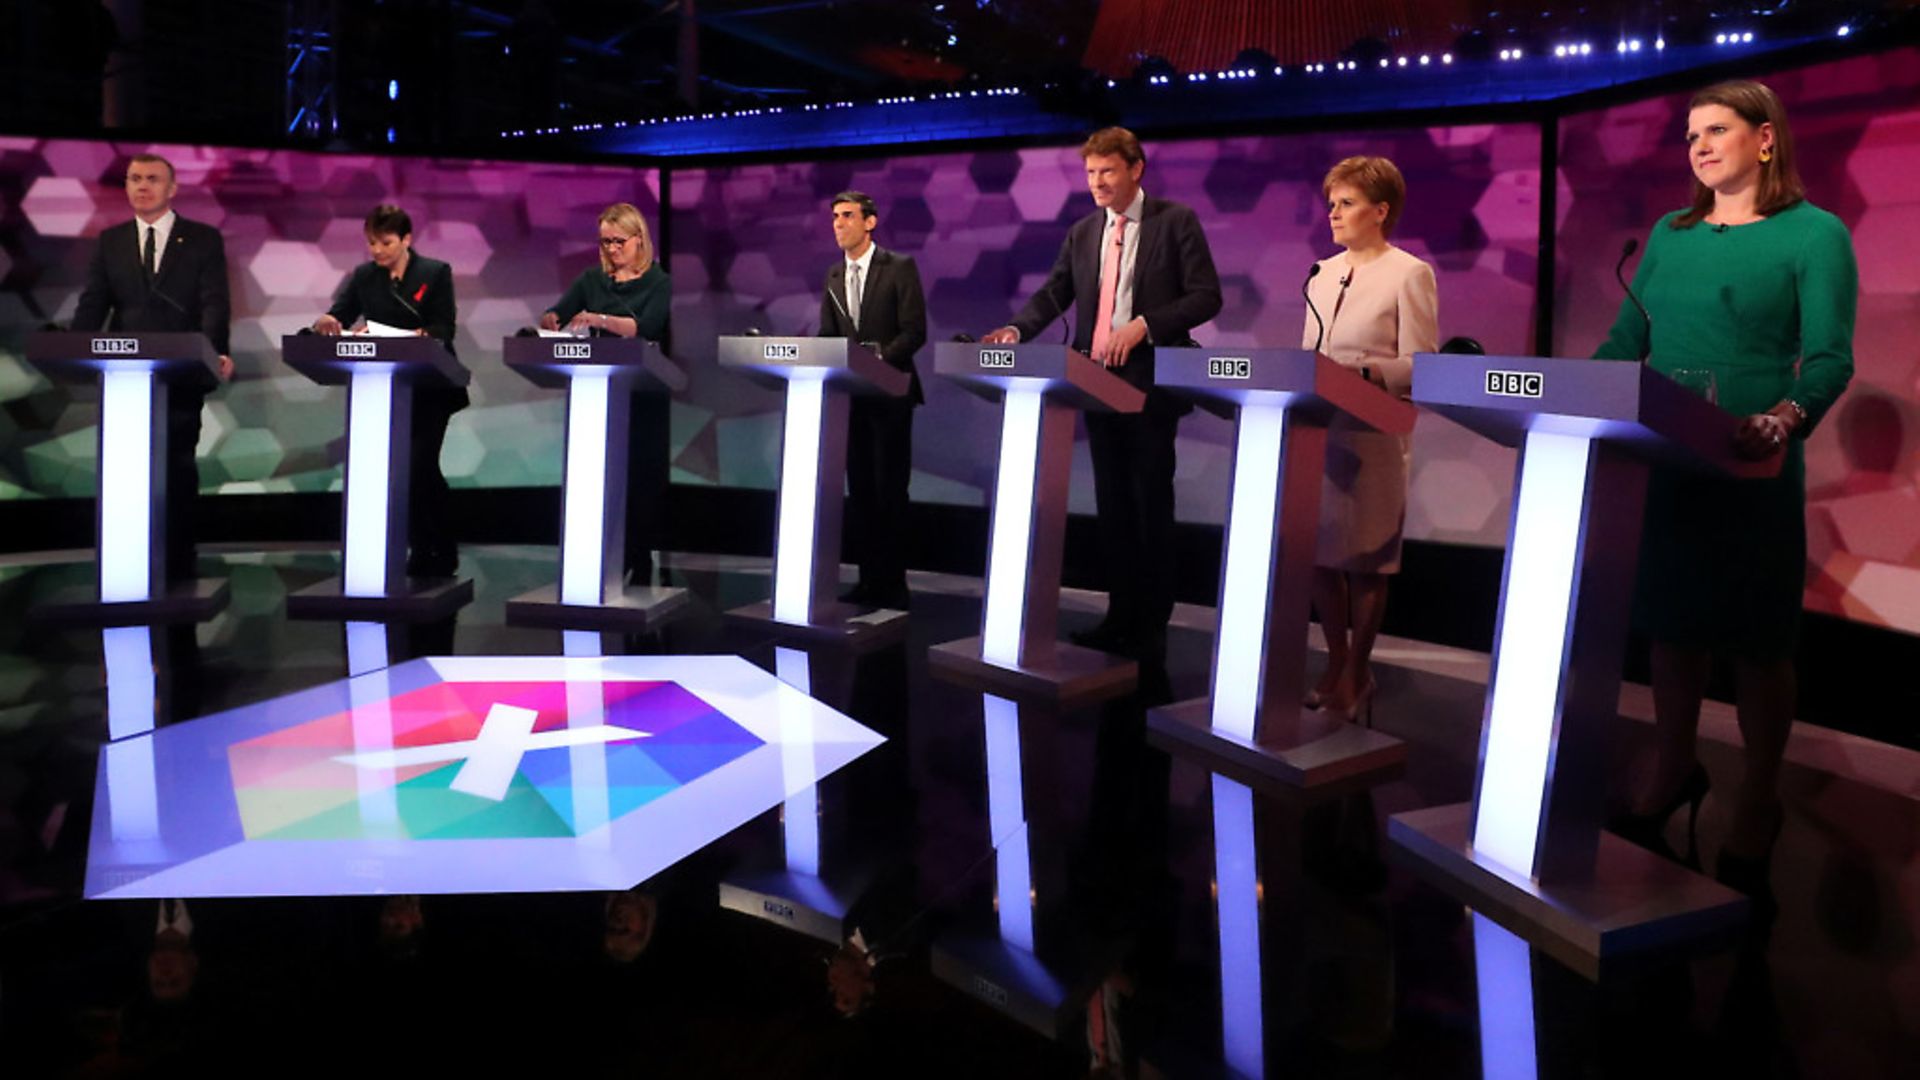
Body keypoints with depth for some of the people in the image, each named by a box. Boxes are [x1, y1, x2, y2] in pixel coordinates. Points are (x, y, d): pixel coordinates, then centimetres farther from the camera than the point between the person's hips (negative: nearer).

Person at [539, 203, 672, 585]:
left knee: (642, 474, -2)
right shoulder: (592, 279, 11)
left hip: (644, 393, -3)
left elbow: (644, 327, -17)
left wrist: (598, 319, -29)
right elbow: (555, 315, 3)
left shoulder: (658, 283, -1)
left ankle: (640, 562, 5)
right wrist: (550, 320, -20)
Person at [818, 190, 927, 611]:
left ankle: (893, 584, 5)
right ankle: (869, 578, 16)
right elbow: (827, 334, 13)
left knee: (889, 489, -3)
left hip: (889, 394, -6)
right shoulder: (834, 276, 12)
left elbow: (914, 331, -11)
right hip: (850, 395, 6)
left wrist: (877, 359, -23)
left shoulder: (900, 267, -5)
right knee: (859, 490, 8)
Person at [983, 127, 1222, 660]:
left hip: (1150, 383, -5)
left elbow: (1206, 296, -9)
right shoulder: (1082, 233, 12)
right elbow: (1053, 294, 6)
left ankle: (1152, 625, 10)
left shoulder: (1176, 221, -3)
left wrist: (1143, 326, -20)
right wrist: (1017, 329, -13)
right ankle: (1121, 614, 19)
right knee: (1111, 502, 10)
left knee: (1151, 503, 1)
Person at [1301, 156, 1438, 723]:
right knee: (1319, 552, 9)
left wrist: (1363, 370, -25)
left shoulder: (1409, 274, -4)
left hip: (1372, 438, -6)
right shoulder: (1323, 274, 14)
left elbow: (1419, 366, -10)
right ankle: (1336, 665, 23)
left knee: (1364, 561, 3)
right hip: (1318, 431, 6)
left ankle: (1358, 672, 16)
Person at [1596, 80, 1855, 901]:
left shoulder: (1814, 234, -3)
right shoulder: (1669, 234, 13)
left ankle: (1756, 808, 19)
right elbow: (1624, 341, 12)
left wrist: (1788, 418, -31)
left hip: (1752, 470, -5)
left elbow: (1830, 357, -12)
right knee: (1672, 620, 14)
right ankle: (1672, 772, 31)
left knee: (1757, 638, 5)